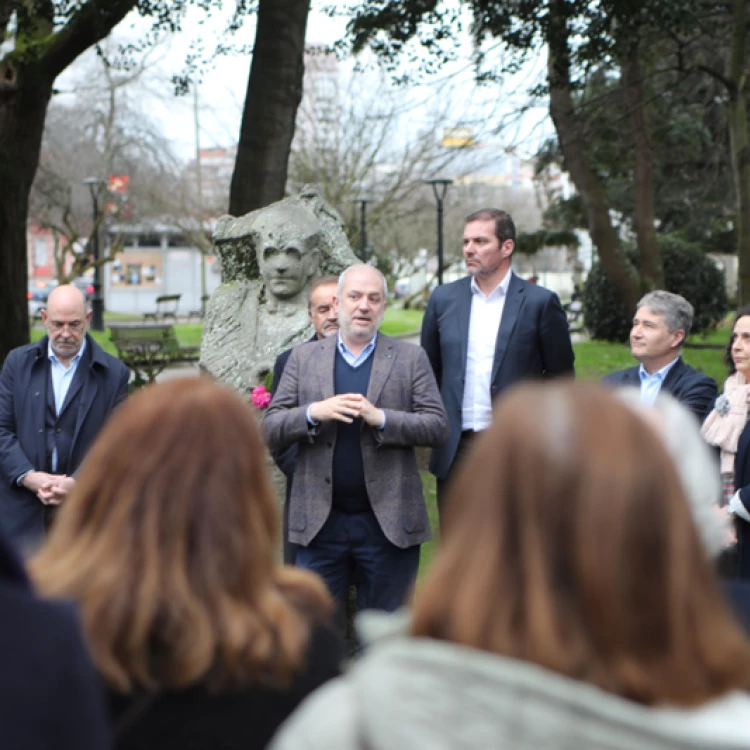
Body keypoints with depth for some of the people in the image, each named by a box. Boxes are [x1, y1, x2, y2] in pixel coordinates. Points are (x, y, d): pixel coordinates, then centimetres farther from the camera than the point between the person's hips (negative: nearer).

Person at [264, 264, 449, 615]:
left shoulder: (410, 358, 6)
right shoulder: (303, 358, 9)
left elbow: (438, 427, -1)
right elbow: (270, 429, 4)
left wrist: (380, 418, -15)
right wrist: (314, 413, -15)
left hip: (388, 522, -1)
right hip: (321, 520, 1)